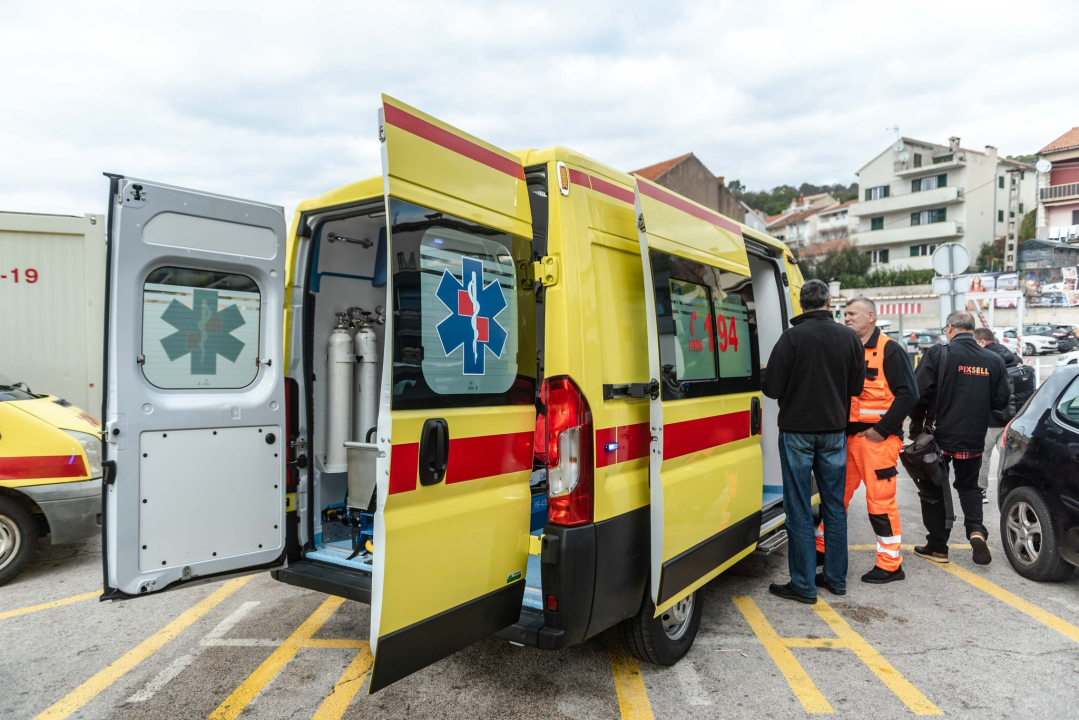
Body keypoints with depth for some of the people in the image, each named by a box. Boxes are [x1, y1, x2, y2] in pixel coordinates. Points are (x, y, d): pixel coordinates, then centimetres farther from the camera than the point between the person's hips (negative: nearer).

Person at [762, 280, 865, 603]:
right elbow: (856, 386, 8)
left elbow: (771, 388, -14)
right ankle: (836, 578, 26)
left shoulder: (792, 336, -14)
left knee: (799, 510, 2)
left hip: (797, 432, -4)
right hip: (834, 431, 5)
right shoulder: (849, 337, 1)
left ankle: (803, 585, 8)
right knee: (835, 506, 16)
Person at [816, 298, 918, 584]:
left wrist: (881, 429, -15)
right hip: (846, 435, 7)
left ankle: (890, 564, 11)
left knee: (880, 500, -2)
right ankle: (823, 549, 26)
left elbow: (908, 393, -12)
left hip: (877, 437, -7)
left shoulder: (889, 350, -6)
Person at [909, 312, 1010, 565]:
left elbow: (920, 394, -16)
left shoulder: (937, 354, -13)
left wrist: (917, 426, -1)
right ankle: (976, 530, 2)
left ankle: (937, 547, 14)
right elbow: (1001, 401, 6)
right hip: (974, 439, 4)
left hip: (940, 435, -4)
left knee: (934, 490, 9)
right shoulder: (993, 360, 2)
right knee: (969, 486, 23)